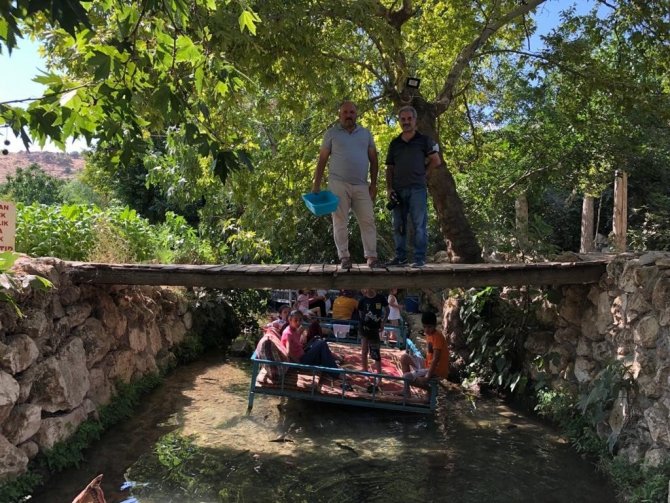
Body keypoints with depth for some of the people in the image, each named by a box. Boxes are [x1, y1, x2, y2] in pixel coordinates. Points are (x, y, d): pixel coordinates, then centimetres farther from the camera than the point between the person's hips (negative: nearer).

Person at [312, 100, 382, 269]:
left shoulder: (365, 134, 13)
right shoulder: (332, 133, 6)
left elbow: (373, 160, 14)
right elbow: (322, 160, 4)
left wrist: (373, 184, 5)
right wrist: (316, 185, -2)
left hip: (361, 186, 2)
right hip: (338, 184, -2)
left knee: (368, 221, -2)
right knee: (340, 222, 0)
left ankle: (371, 257, 2)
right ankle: (344, 257, 5)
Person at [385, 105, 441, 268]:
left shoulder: (424, 140, 6)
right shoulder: (395, 143, 15)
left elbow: (436, 161, 7)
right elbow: (390, 168, 14)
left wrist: (421, 173, 5)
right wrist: (389, 188, 3)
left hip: (417, 188, -4)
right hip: (398, 190, 4)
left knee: (419, 224, -4)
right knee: (398, 225, 6)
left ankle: (420, 258, -1)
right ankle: (400, 257, 14)